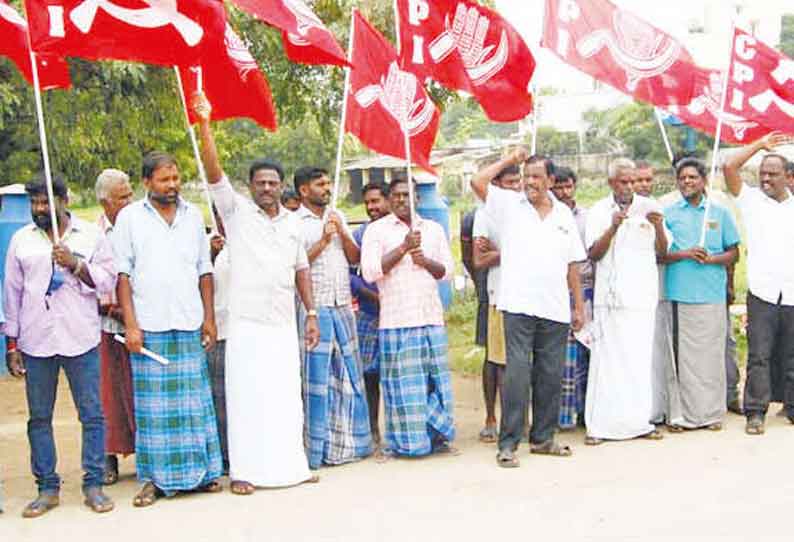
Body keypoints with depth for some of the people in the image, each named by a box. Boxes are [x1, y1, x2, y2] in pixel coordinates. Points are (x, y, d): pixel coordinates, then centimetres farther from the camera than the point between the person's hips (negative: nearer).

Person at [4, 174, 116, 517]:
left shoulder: (91, 236, 6)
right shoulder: (21, 240, 11)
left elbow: (107, 282, 3)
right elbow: (12, 293, 11)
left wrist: (75, 264, -13)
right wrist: (11, 345, 7)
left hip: (80, 340, -2)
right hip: (35, 342, 2)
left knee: (92, 414, -1)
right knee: (39, 417, 5)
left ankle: (93, 485, 8)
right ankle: (47, 488, 15)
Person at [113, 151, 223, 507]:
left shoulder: (193, 215, 11)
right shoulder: (129, 217, 3)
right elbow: (123, 275, 1)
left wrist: (209, 318, 8)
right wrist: (130, 324, -7)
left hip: (190, 324, 3)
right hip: (149, 326, -2)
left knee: (196, 400, 4)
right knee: (153, 404, 0)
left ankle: (201, 471, 13)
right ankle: (155, 477, 7)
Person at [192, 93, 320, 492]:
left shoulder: (292, 223, 12)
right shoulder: (237, 211, 0)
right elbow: (214, 172, -12)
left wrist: (311, 314, 11)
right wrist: (204, 125, -21)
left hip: (284, 324, 4)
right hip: (247, 324, -4)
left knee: (287, 396, 9)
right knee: (246, 396, -2)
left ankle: (291, 465, 19)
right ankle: (244, 470, 6)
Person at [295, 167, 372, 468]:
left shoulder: (338, 217, 16)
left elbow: (355, 258, 13)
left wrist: (343, 234, -3)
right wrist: (324, 240, -12)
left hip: (343, 307, 6)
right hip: (315, 308, -6)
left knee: (349, 374, 9)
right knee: (316, 378, -3)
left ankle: (347, 442, 19)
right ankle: (318, 449, 4)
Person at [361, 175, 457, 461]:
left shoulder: (434, 229, 15)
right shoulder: (376, 230, 3)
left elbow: (447, 269, 13)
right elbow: (369, 271, -8)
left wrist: (425, 260, -7)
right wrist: (403, 248, -13)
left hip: (432, 317, 4)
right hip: (396, 319, -3)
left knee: (436, 378, 4)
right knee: (401, 382, -2)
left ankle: (438, 436, 15)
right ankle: (396, 442, 8)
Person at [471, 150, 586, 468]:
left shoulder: (564, 214, 13)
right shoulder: (509, 204, 4)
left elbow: (572, 264, 15)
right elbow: (478, 182, -11)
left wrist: (579, 306, 13)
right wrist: (509, 160, 1)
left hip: (556, 310, 4)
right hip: (519, 306, -4)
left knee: (551, 376, 9)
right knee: (517, 373, -8)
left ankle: (542, 438, 21)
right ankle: (508, 444, -3)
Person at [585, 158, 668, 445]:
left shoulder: (649, 207, 8)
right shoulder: (598, 211, 6)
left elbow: (663, 253, 7)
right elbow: (593, 254, -3)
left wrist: (659, 228, -11)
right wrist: (613, 227, -16)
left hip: (642, 295, 1)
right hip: (610, 295, -1)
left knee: (641, 359, 2)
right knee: (607, 359, -3)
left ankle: (639, 421, 12)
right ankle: (600, 425, 1)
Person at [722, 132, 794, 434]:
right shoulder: (751, 199, 5)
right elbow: (729, 167, -6)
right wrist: (760, 145, 3)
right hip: (762, 293, -2)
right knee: (759, 355, -3)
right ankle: (756, 413, 2)